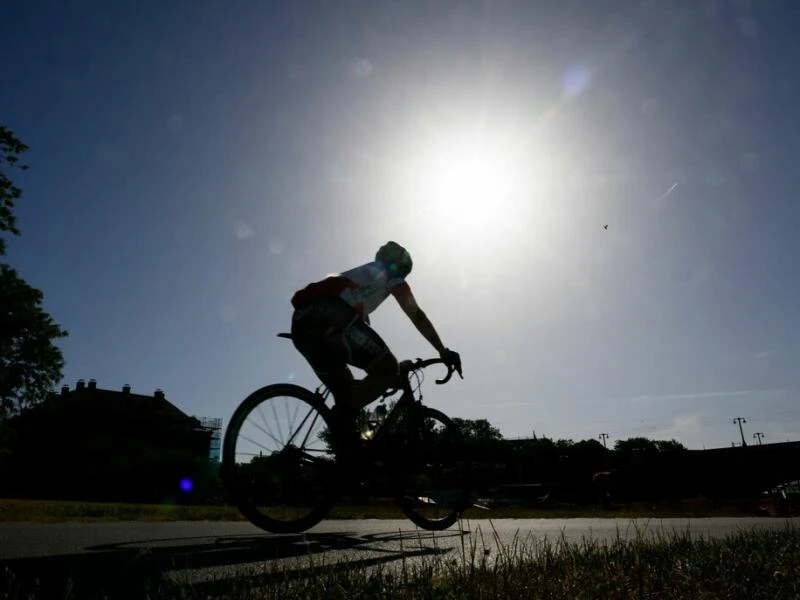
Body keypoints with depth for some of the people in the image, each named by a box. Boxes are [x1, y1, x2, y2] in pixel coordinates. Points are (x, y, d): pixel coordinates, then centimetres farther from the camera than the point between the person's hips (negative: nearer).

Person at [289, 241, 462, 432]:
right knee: (389, 369, 4)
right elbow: (417, 316, 15)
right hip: (329, 316, -8)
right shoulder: (391, 275, 22)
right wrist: (443, 351, 18)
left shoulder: (362, 273, 43)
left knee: (347, 395, 18)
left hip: (302, 323, 8)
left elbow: (359, 317, 48)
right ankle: (342, 416, -14)